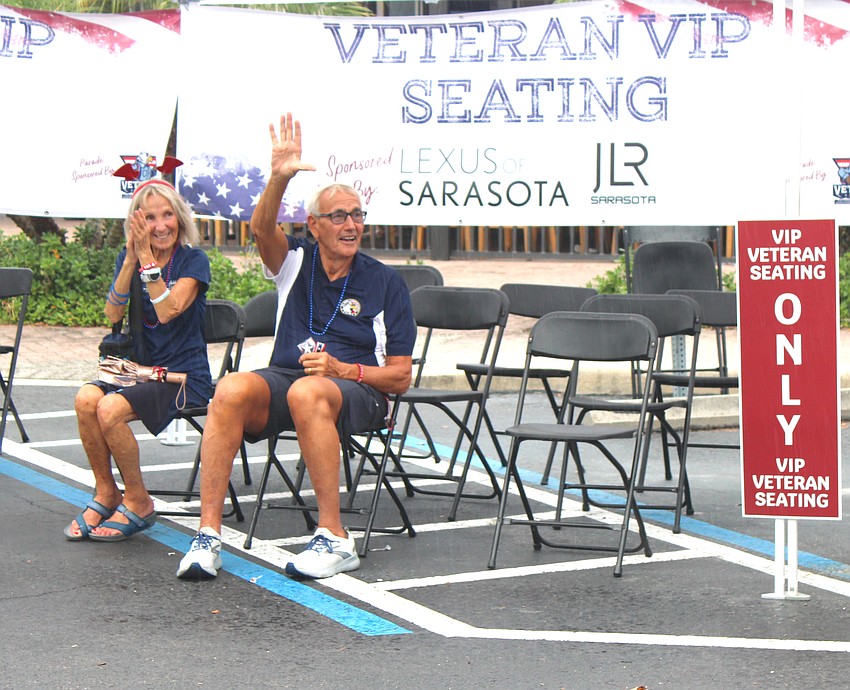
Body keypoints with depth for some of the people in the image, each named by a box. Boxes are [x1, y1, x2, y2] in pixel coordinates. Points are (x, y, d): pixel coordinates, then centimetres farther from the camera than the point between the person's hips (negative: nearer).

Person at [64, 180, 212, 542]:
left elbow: (168, 311, -20)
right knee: (86, 399, -26)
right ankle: (106, 494, -7)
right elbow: (113, 313, -5)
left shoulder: (193, 261, -4)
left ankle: (138, 502, -10)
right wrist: (131, 260, -14)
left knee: (111, 408, -30)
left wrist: (148, 257, -19)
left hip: (185, 376, -5)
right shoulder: (127, 258, 9)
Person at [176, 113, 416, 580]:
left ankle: (334, 538, -35)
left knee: (307, 393, -39)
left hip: (357, 391, -2)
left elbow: (400, 376, 5)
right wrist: (279, 178, -30)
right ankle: (208, 534, -32)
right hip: (282, 378, 3)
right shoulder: (296, 261, 14)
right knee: (232, 389, -31)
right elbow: (261, 229, -11)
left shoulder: (385, 282, 9)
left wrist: (342, 369, -12)